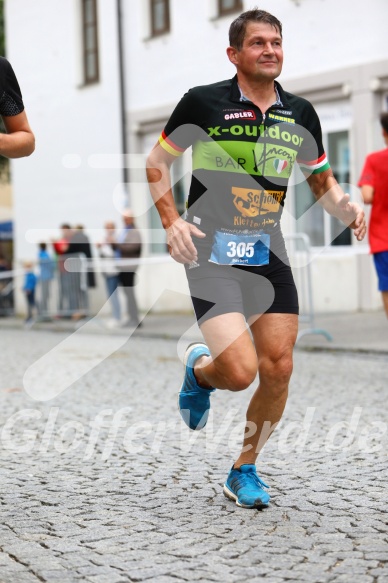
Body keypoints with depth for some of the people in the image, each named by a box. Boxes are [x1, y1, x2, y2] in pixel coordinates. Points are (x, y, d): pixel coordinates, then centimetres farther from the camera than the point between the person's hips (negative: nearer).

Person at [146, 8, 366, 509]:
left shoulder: (300, 114, 7)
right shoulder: (203, 102, -5)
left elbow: (322, 182, 17)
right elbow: (156, 162, 5)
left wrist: (345, 207, -5)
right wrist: (173, 223, -8)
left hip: (269, 255, 5)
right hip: (211, 253, -4)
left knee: (278, 368, -1)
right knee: (240, 371, -17)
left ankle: (244, 471, 21)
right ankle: (199, 369, 22)